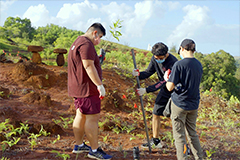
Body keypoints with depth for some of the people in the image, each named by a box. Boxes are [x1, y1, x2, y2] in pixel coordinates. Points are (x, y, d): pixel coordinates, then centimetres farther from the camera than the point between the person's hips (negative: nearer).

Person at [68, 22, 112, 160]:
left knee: (81, 115, 17)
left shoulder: (78, 42, 19)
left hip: (78, 88, 11)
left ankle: (79, 145, 28)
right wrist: (100, 85, -24)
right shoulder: (86, 44, -17)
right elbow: (88, 66, -25)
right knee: (93, 117, -6)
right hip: (86, 88, -11)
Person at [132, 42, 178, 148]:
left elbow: (163, 82, -31)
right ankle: (155, 141, 23)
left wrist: (146, 90, -34)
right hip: (165, 91, 7)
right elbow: (148, 73, -2)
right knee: (155, 114, 8)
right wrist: (139, 74, -25)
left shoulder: (173, 63, -30)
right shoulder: (154, 59, -7)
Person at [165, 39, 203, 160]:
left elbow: (170, 87, -16)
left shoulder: (179, 65, -16)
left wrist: (166, 79, 3)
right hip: (194, 104, 6)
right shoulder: (199, 65, 4)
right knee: (192, 133, 19)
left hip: (179, 104, -6)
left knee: (179, 135, 5)